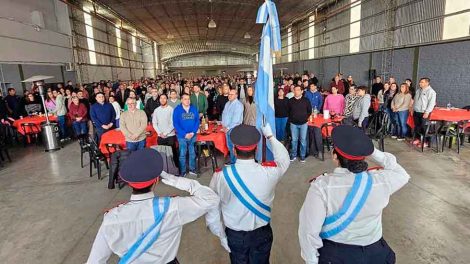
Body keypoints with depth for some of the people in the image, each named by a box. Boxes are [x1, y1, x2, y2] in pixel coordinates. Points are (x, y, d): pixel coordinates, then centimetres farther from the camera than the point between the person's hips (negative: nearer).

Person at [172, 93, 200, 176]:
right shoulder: (177, 110, -6)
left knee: (192, 153, 13)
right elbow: (175, 124, -9)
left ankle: (192, 169, 27)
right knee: (182, 154, 5)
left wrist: (193, 132, -11)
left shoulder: (194, 109, 1)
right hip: (182, 136, -2)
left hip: (192, 135, 3)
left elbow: (197, 121, 1)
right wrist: (184, 134, -16)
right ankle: (182, 171, 16)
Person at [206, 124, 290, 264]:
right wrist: (270, 136, 10)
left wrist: (222, 236, 1)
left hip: (234, 235, 0)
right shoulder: (269, 172, -25)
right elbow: (284, 159, -1)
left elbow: (212, 213, -15)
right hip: (262, 234, 1)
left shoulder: (220, 176, -26)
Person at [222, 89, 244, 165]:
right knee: (229, 146, 14)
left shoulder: (238, 105, -14)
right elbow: (224, 114, 19)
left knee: (234, 146, -3)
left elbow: (236, 119, -19)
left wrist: (228, 128, -15)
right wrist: (223, 125, 5)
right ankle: (232, 160, 27)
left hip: (234, 129, -8)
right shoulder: (227, 103, 12)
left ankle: (235, 162, 10)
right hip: (227, 128, 8)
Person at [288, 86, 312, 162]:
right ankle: (293, 155, 18)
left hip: (303, 123, 0)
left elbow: (309, 111, 9)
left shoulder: (306, 100, 2)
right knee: (294, 140, 7)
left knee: (303, 140, 4)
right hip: (293, 123, 1)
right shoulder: (290, 101, 3)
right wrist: (291, 119, 7)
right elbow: (288, 111, 11)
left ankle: (302, 156, 16)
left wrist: (306, 118, 5)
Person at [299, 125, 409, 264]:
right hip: (374, 253, 3)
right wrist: (373, 151, -2)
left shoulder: (321, 186, -27)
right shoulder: (380, 181, -17)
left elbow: (309, 232, -25)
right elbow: (402, 174, 7)